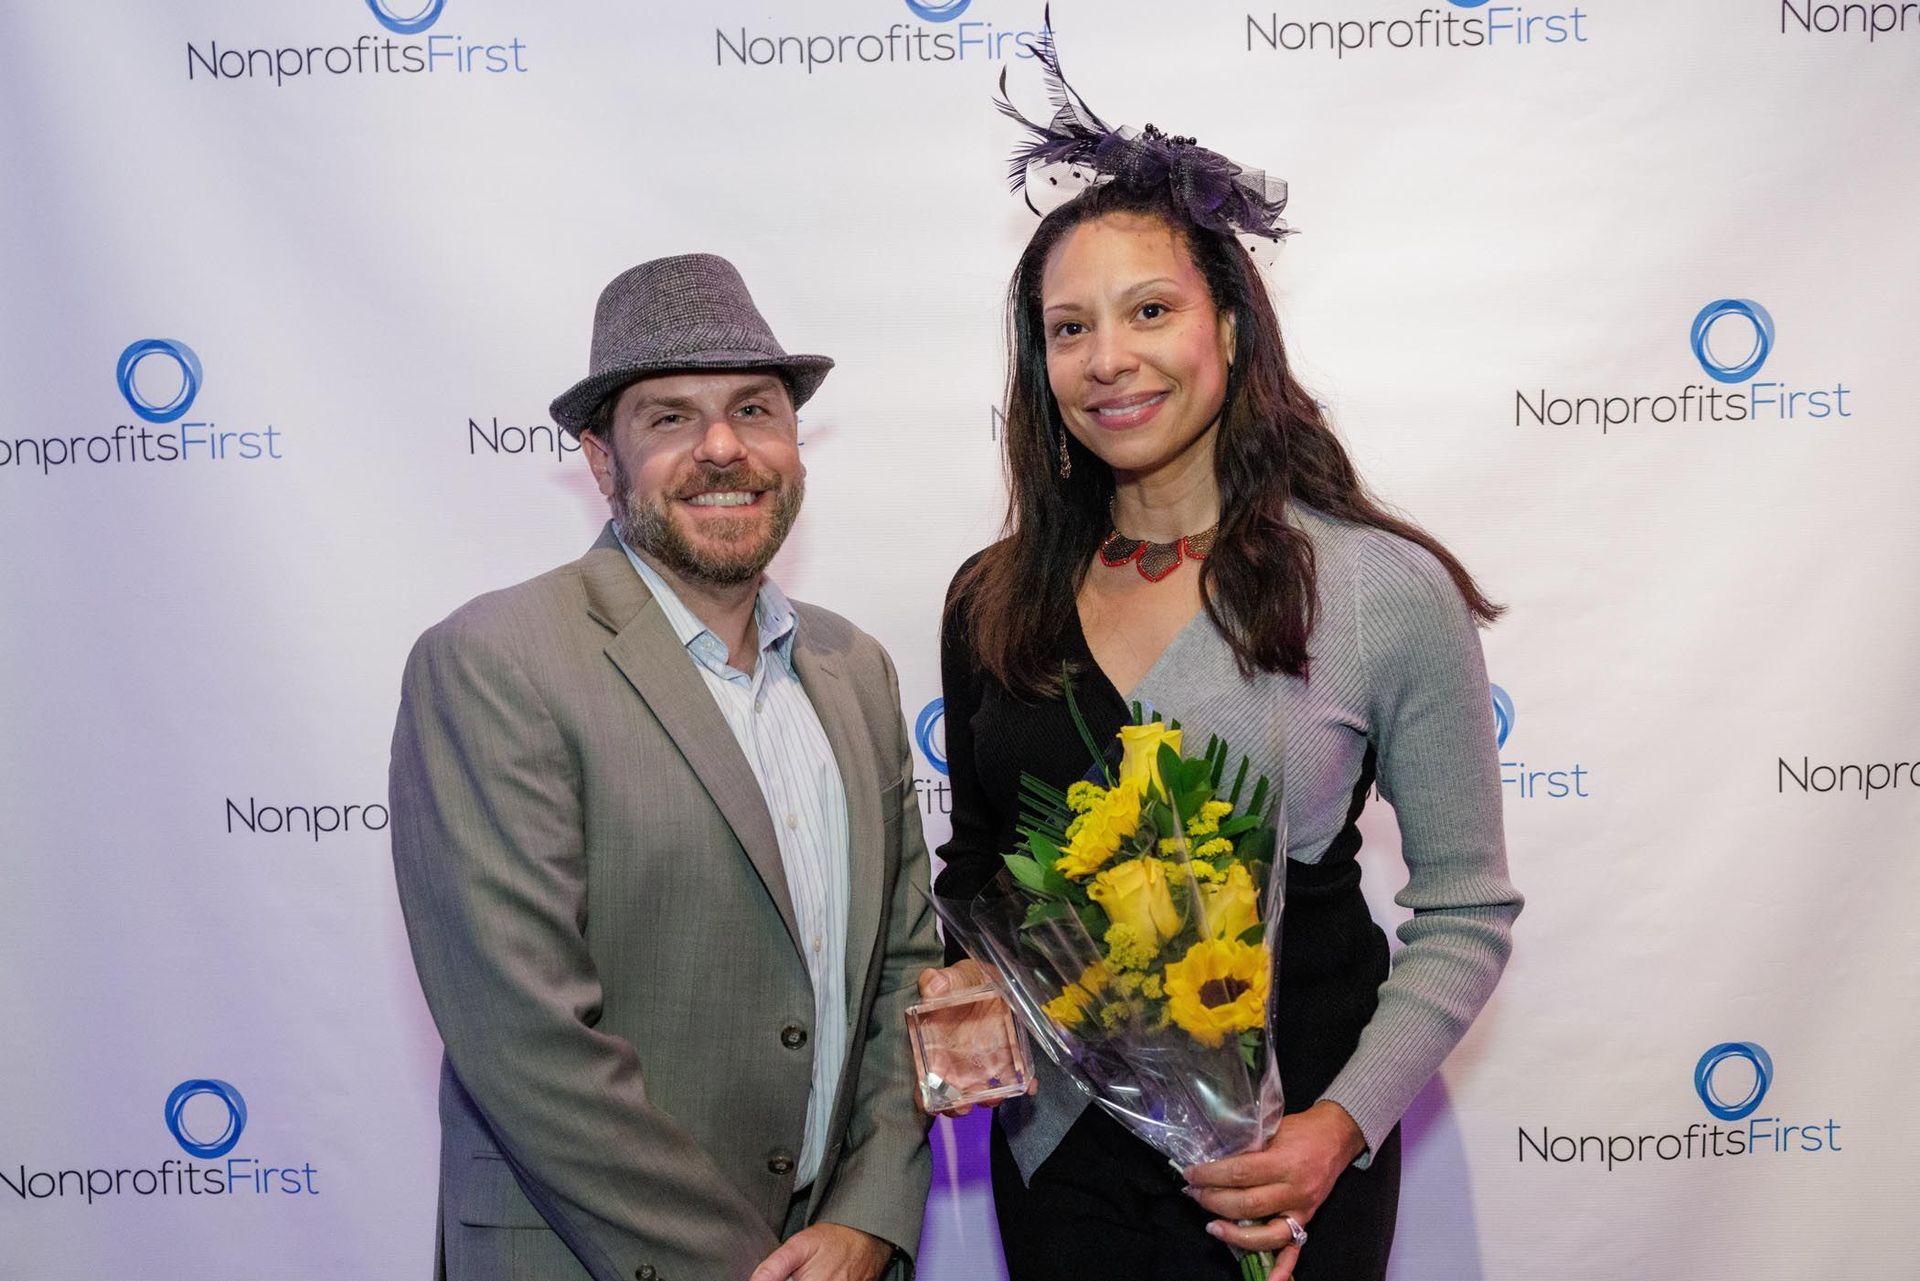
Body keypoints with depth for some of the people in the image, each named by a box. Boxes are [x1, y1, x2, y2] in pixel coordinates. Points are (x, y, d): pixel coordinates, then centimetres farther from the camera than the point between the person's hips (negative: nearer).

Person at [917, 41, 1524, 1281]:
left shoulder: (1389, 592, -12)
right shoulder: (994, 601, -1)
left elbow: (1468, 912, -7)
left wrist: (1344, 1123, -16)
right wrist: (965, 983, -8)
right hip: (1053, 1144, 3)